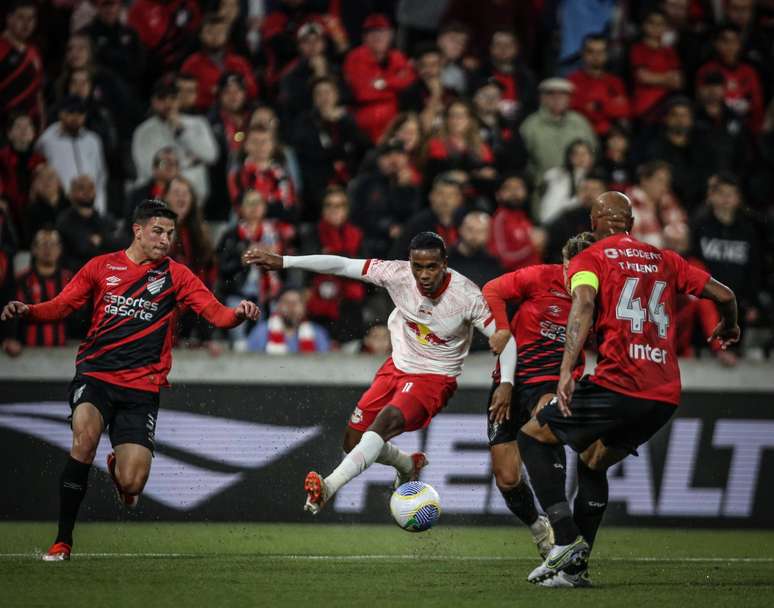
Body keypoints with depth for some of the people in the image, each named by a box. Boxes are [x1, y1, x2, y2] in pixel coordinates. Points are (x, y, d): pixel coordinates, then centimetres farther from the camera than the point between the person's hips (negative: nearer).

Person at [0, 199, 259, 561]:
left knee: (131, 484, -11)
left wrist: (238, 313, -25)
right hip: (95, 374, 0)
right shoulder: (101, 267, 9)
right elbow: (60, 307, 9)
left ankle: (118, 466, 32)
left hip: (142, 386, 0)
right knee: (85, 435, -31)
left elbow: (216, 313, -2)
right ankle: (63, 540, -20)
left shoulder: (175, 275, 7)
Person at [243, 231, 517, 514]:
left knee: (386, 420, -32)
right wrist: (283, 262, -18)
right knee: (353, 444, 5)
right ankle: (408, 464, 35)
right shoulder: (398, 274, -16)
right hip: (397, 367, 5)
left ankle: (328, 487, -41)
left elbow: (505, 339, -17)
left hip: (434, 379, -5)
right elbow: (342, 265, -14)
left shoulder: (467, 296, -22)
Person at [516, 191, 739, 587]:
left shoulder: (589, 259, 3)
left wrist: (567, 370, -26)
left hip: (618, 387, -6)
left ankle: (566, 539, -3)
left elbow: (584, 302, -16)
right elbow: (724, 295, 20)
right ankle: (575, 567, 18)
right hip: (666, 397, 6)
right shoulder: (665, 260, 18)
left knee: (533, 435, 12)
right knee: (593, 464, 26)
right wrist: (728, 328, 43)